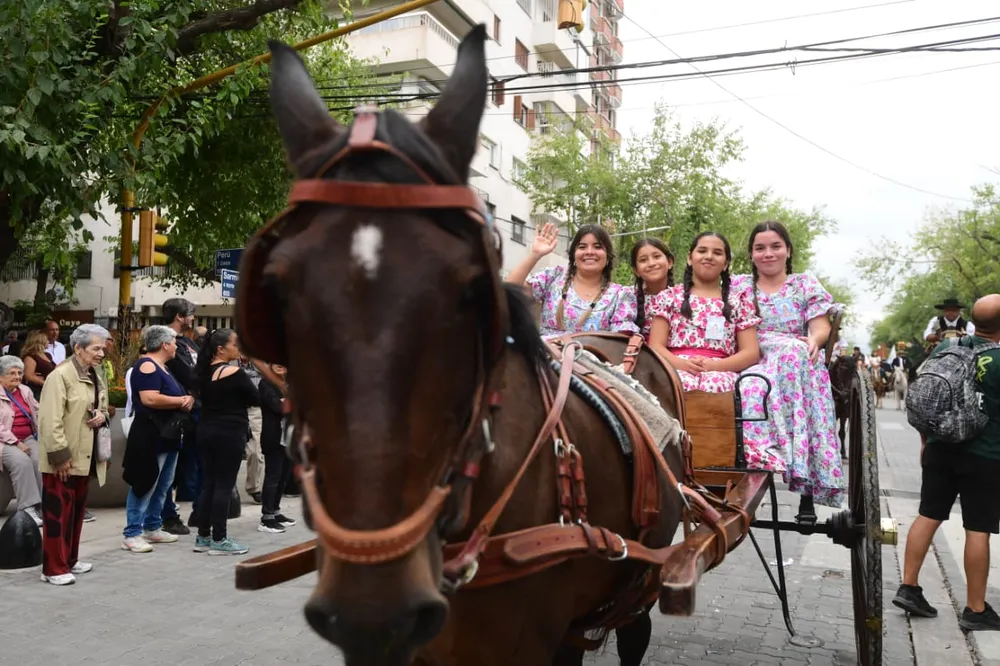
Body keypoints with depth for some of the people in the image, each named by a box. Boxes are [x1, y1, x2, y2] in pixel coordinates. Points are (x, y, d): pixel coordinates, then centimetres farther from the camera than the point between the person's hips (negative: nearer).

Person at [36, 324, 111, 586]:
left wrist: (103, 415, 0)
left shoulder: (95, 377, 11)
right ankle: (54, 568, 8)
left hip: (85, 456, 8)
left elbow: (101, 407, 24)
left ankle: (70, 560, 28)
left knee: (77, 510, 16)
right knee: (58, 512, -1)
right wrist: (60, 455, -23)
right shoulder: (60, 376, -16)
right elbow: (50, 421, -21)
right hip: (63, 458, -8)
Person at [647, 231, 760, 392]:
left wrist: (713, 365, -10)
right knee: (683, 384, -39)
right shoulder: (671, 296, 16)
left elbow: (751, 353, 9)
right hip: (678, 368, 0)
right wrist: (682, 363, -14)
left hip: (720, 371, 1)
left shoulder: (738, 301, 17)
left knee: (714, 384, -38)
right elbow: (656, 345, 8)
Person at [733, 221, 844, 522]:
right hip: (750, 364, 1)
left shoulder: (806, 284, 16)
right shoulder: (738, 286, 18)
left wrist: (813, 341, -18)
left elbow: (821, 327, 6)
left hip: (796, 360, -1)